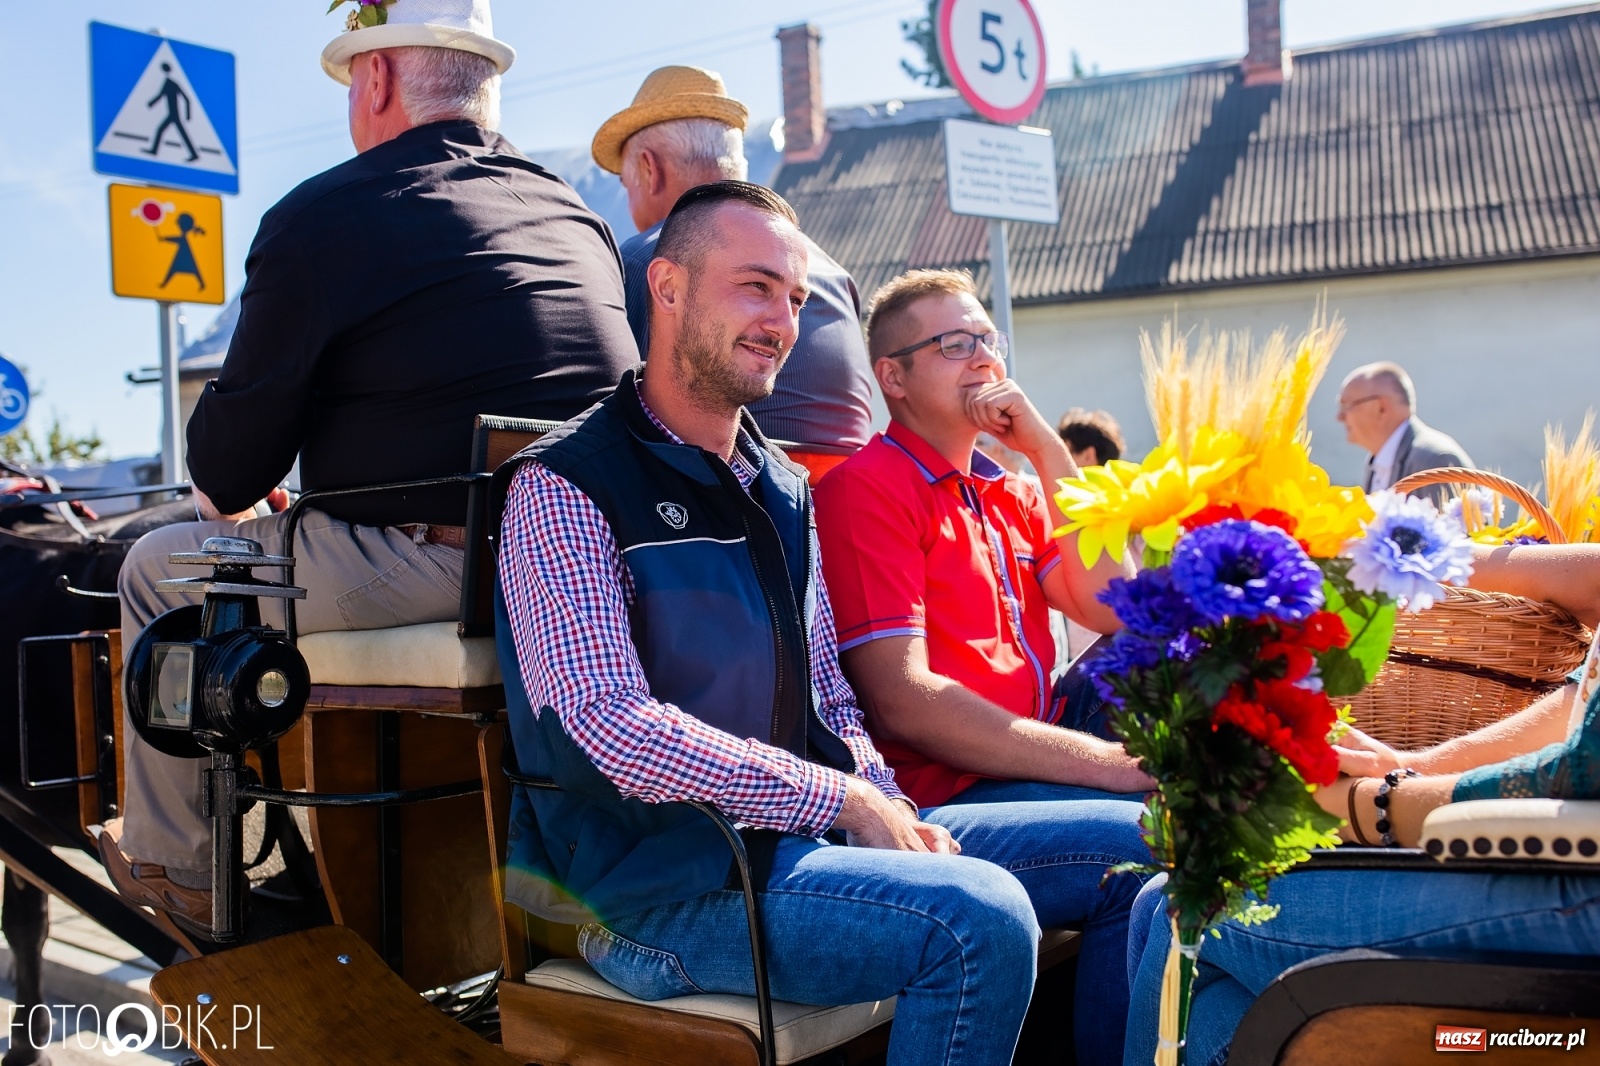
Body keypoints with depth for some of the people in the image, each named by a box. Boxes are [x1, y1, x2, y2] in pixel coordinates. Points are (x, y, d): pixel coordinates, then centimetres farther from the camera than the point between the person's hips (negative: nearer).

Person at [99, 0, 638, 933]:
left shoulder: (323, 216, -6)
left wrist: (225, 500, 23)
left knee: (160, 567, 17)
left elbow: (226, 475, -2)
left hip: (422, 574, -8)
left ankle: (170, 866, 31)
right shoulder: (577, 214, 14)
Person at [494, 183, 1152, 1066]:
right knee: (978, 917, -30)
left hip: (807, 830, 8)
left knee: (1131, 847, 2)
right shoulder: (564, 486, -9)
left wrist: (890, 812, -2)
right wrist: (845, 799, -16)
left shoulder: (783, 489, 16)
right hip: (667, 872, -7)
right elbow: (614, 727, -20)